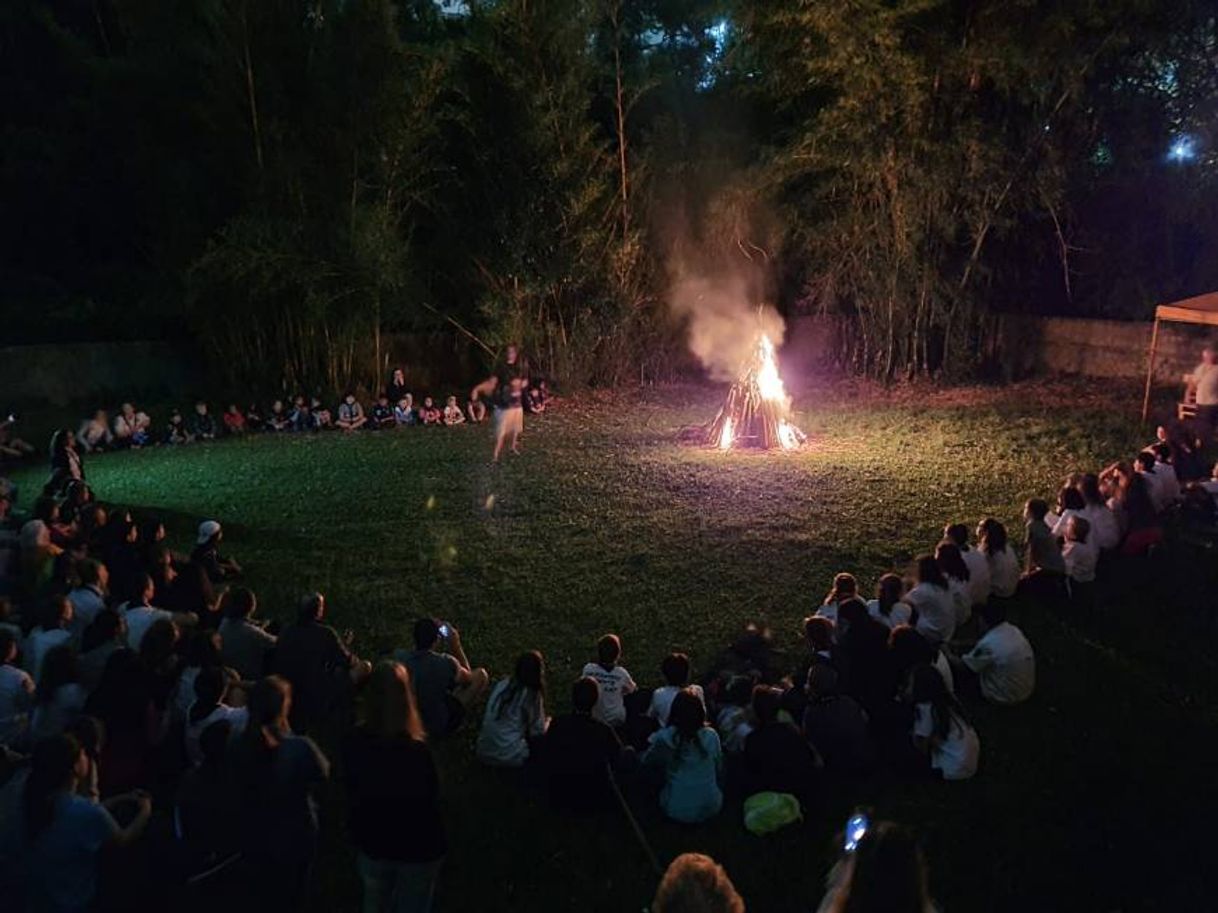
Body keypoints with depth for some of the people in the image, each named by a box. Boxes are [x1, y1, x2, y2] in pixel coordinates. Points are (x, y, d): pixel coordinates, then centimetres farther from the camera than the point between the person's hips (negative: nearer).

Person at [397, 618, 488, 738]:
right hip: (440, 727, -5)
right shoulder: (446, 663, -28)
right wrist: (456, 646, -4)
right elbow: (468, 678, -4)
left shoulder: (398, 657, -19)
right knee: (481, 674, 6)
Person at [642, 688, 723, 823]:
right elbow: (719, 771, 4)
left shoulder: (664, 738, -17)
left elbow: (646, 763, 2)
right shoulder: (711, 736, -12)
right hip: (711, 809, 2)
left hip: (678, 811, -2)